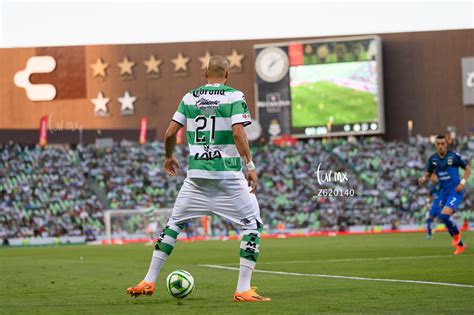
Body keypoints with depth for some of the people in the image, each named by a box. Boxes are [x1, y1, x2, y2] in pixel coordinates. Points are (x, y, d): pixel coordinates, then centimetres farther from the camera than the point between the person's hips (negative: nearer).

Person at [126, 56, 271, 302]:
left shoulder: (189, 98, 9)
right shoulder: (234, 97, -3)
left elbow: (170, 133, 8)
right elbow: (238, 133, -15)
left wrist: (168, 157, 25)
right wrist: (250, 166, -14)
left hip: (196, 174, 4)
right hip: (228, 172, -4)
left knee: (175, 223, 17)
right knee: (252, 224, 6)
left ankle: (149, 281, 15)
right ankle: (243, 289, -4)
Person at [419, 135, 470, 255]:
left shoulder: (454, 156, -10)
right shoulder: (432, 159, 2)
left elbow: (468, 169, -1)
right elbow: (428, 173, 15)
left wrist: (462, 183, -13)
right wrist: (423, 178, -9)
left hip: (455, 191, -6)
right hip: (443, 192, 6)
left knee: (444, 215, -24)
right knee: (444, 218, 5)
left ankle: (456, 234, 5)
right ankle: (460, 245, 23)